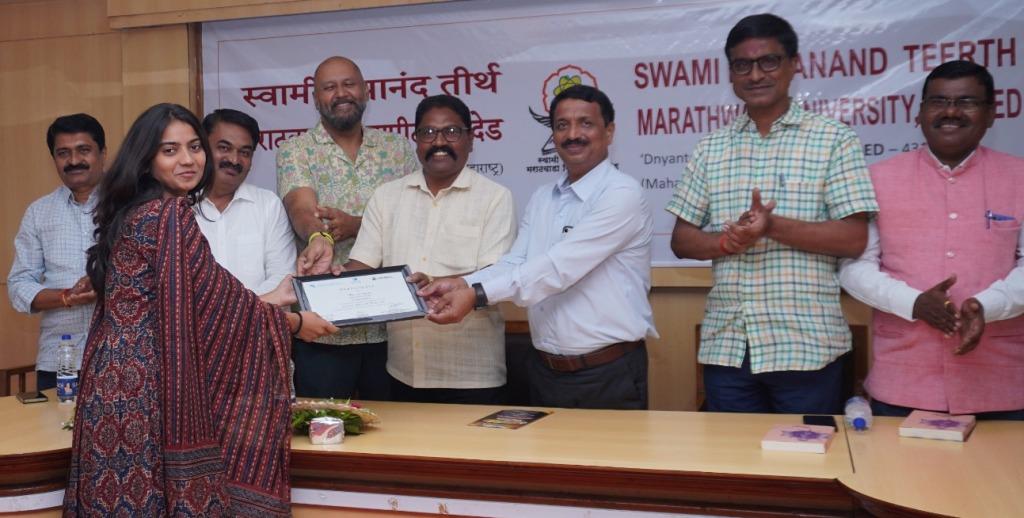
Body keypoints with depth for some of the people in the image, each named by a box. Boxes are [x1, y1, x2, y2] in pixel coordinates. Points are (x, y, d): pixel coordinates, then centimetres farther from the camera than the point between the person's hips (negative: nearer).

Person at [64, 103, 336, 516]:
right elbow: (214, 299, -11)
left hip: (118, 380, 9)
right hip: (143, 385, -9)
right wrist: (294, 322, 2)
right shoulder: (170, 215, -14)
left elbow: (191, 302, 18)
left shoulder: (135, 212, 14)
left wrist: (267, 300, 23)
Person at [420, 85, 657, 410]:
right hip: (545, 371, 6)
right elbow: (514, 264, 1)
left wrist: (477, 295, -26)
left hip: (609, 375, -6)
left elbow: (560, 266, -22)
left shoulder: (622, 194, -12)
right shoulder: (542, 199, 12)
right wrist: (462, 284, -18)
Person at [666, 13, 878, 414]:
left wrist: (772, 226, -18)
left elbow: (854, 239, -7)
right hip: (726, 346, 3)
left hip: (805, 346, -3)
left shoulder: (833, 140, -1)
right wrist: (727, 241, -12)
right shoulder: (711, 149, 10)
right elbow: (681, 240, 9)